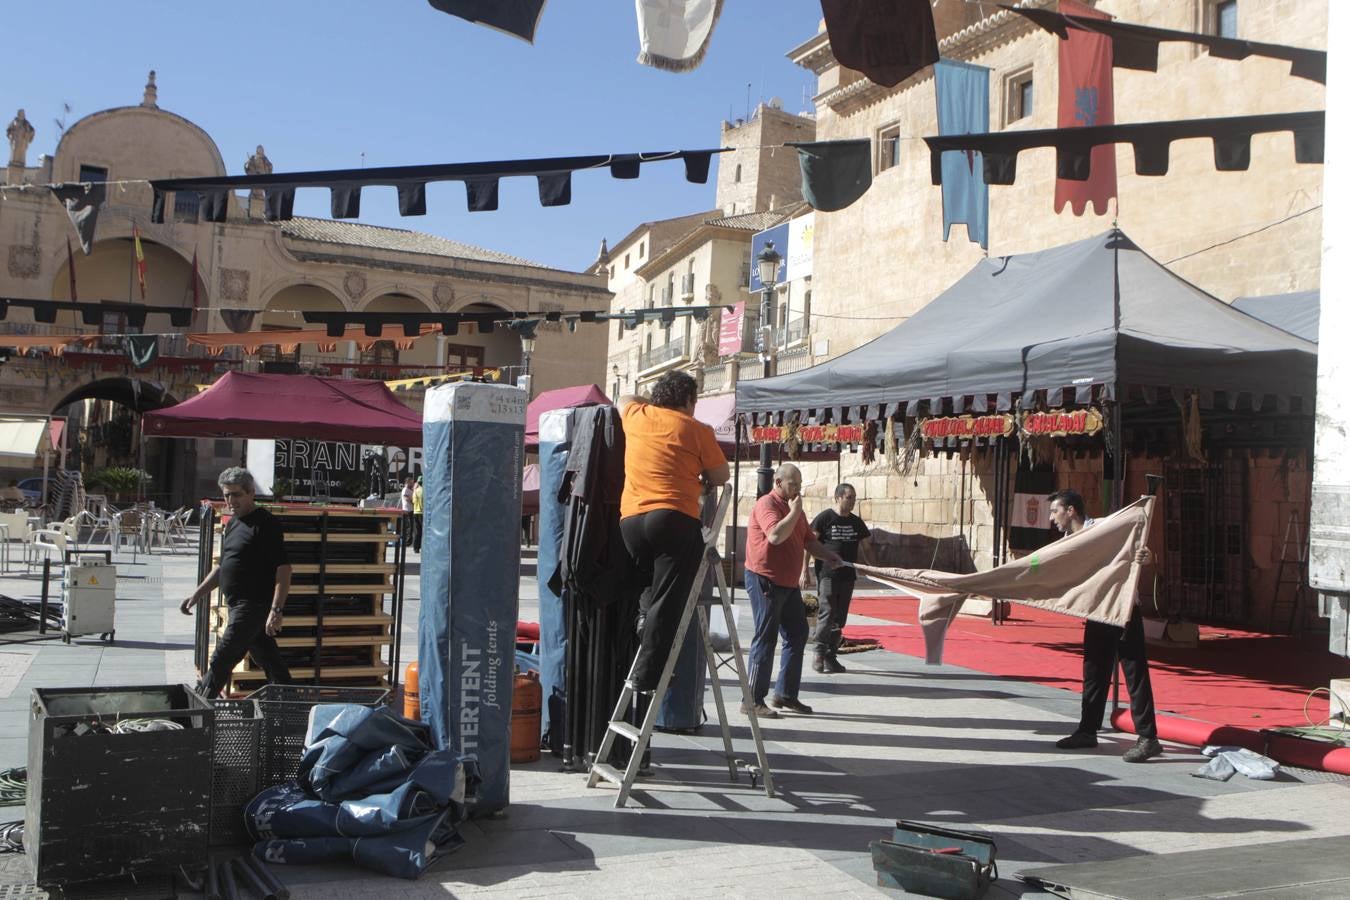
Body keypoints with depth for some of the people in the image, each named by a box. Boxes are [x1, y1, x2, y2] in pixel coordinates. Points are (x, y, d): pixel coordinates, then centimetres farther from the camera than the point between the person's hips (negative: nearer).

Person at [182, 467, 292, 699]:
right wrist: (197, 595, 19)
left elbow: (283, 569, -18)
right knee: (269, 661, 12)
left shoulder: (266, 524, -13)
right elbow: (222, 567, 25)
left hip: (253, 605, -9)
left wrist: (276, 610, -25)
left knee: (220, 662, -6)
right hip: (239, 605, 9)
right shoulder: (233, 524, 15)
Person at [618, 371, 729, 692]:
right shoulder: (696, 430, 3)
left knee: (651, 593, 18)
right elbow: (722, 476, 8)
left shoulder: (636, 416, 16)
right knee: (666, 602, -6)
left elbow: (624, 399, 39)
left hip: (630, 518, 5)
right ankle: (647, 676, -11)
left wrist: (653, 403, 46)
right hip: (674, 519, -5)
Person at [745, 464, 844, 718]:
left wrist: (827, 555, 3)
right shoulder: (767, 504, -13)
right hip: (765, 580, -9)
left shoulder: (794, 508, 16)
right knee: (765, 638, -7)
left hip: (789, 583, 9)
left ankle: (785, 694, 20)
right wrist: (794, 512, -19)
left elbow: (808, 540, 20)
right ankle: (753, 700, -2)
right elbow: (775, 535, -29)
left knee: (797, 635, 10)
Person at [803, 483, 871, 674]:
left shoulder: (856, 522, 13)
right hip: (827, 575, -6)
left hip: (847, 576, 6)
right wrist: (805, 570, -10)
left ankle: (831, 656, 16)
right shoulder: (825, 518, -5)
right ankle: (820, 655, -1)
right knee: (827, 614, -10)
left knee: (839, 618, 9)